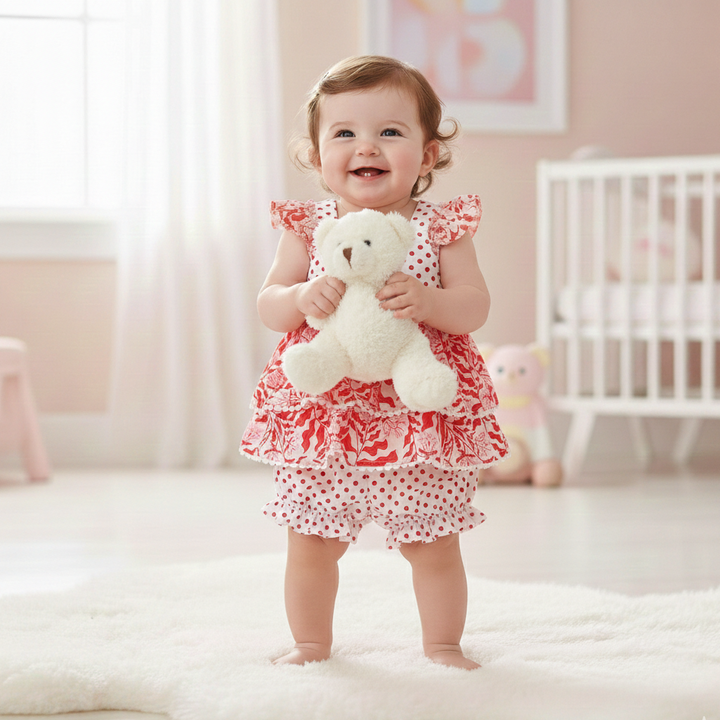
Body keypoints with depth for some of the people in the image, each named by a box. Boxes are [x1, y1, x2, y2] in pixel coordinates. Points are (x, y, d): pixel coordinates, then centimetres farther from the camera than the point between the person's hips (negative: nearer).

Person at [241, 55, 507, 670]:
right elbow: (268, 307, 1)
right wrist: (301, 298, -20)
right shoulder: (307, 227, 2)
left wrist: (427, 300, -25)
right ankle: (311, 643, 28)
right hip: (322, 418, 1)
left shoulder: (440, 228, -2)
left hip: (418, 417, -1)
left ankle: (443, 645, 27)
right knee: (311, 543, 9)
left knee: (433, 543, 8)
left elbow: (475, 307, -6)